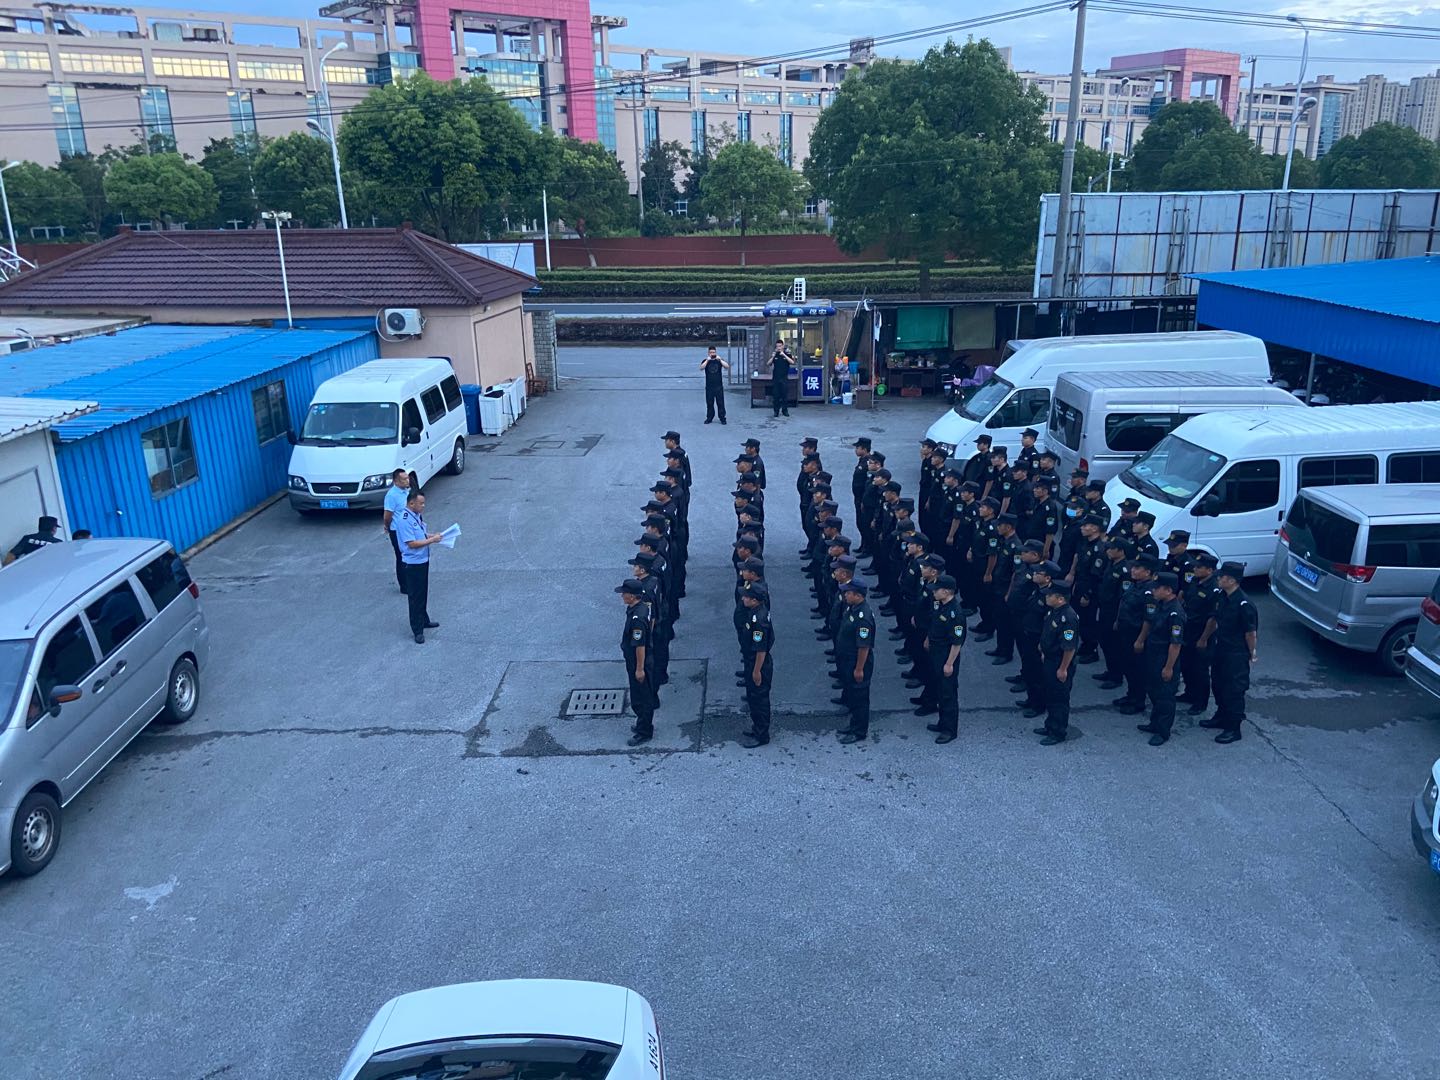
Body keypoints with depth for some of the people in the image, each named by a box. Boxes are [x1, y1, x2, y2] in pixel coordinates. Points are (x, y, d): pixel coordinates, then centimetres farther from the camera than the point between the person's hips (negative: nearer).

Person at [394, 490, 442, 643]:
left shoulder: (417, 515, 5)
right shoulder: (405, 520, -23)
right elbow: (412, 543, -25)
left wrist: (432, 535, 3)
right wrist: (431, 540, -20)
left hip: (423, 560, 9)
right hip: (413, 563, -9)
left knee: (423, 594, 22)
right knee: (415, 596, 1)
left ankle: (424, 620, 37)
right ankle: (417, 630, 9)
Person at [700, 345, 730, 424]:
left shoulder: (719, 361, 6)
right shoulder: (706, 361, 6)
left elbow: (727, 367, -10)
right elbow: (701, 368, -14)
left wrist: (720, 360, -18)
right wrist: (707, 360, -20)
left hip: (719, 386, 0)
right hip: (709, 387, 0)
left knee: (720, 403, -1)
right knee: (709, 403, 4)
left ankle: (722, 418, 4)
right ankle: (709, 418, 14)